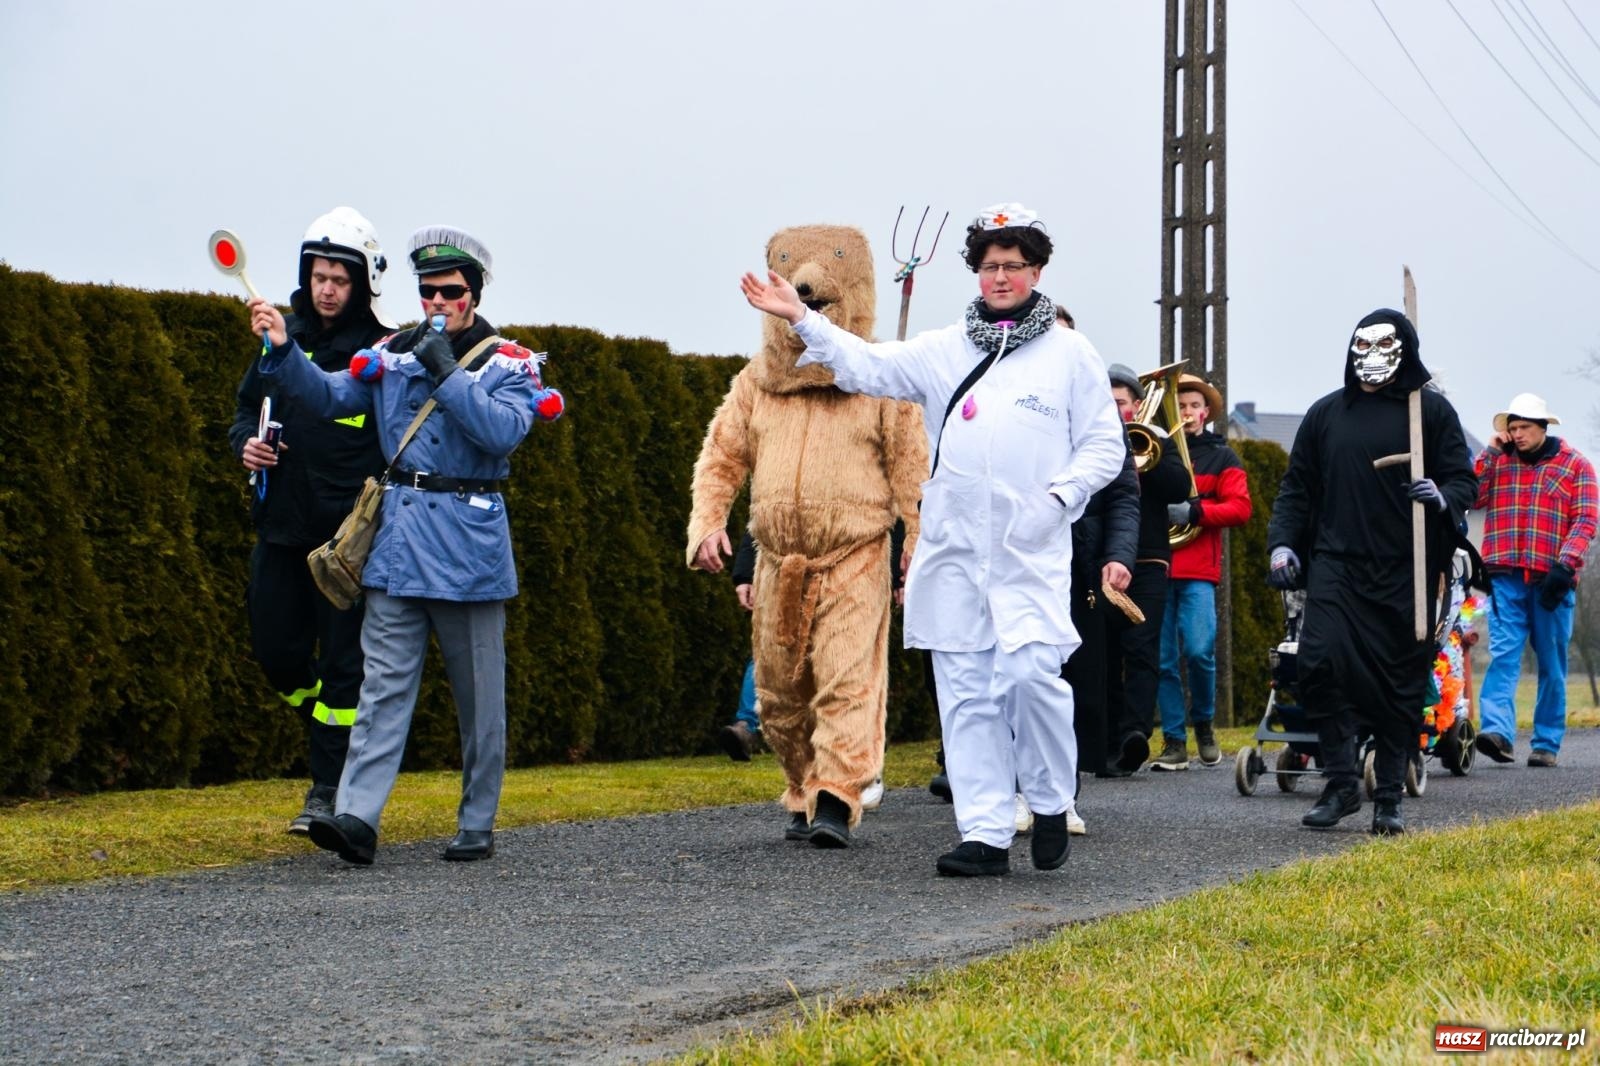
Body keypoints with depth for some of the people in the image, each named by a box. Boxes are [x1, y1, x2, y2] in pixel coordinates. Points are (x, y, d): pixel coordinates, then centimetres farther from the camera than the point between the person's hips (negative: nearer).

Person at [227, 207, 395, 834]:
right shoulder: (283, 336, 11)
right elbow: (248, 404, 22)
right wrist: (246, 442, 2)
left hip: (350, 531, -5)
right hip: (282, 523, 5)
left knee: (341, 659, -3)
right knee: (276, 651, 8)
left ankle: (328, 787, 5)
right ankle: (336, 737, 32)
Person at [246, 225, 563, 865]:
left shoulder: (506, 363, 0)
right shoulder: (393, 354, 11)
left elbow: (502, 431, -17)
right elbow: (330, 397, 4)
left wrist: (446, 373, -20)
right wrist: (282, 350, -10)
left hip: (469, 545, -3)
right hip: (397, 541, 3)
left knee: (478, 694, 5)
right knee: (384, 682, -4)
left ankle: (477, 825, 14)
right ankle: (357, 816, -12)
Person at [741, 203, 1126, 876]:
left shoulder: (1069, 354, 7)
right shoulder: (943, 351, 14)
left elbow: (1104, 445, 7)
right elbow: (869, 367, 7)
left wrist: (1059, 496, -8)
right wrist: (801, 319, -2)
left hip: (1032, 549, -3)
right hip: (954, 549, 3)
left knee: (1029, 672, -18)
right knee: (966, 691, 2)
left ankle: (1051, 803, 4)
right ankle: (985, 833, 7)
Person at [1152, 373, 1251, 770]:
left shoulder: (1222, 457, 11)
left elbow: (1240, 507, 1)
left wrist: (1194, 511, -13)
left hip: (1198, 571, -1)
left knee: (1199, 651, -13)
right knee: (1164, 658, 0)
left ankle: (1203, 723, 10)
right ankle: (1174, 741, 7)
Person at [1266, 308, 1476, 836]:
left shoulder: (1431, 410, 5)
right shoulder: (1326, 413, 13)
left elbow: (1463, 478, 5)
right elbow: (1296, 488, 17)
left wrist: (1443, 499, -16)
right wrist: (1282, 543, 4)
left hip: (1407, 572, -1)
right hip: (1336, 565, 1)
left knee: (1401, 686, 2)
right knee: (1320, 661, -16)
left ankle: (1388, 798, 12)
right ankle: (1341, 782, -4)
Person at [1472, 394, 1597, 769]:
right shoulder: (1498, 460, 14)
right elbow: (1475, 498, 1)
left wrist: (1565, 564, -15)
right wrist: (1491, 452, -2)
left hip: (1552, 580, -1)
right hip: (1507, 578, 1)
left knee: (1552, 665, 5)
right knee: (1503, 654, -14)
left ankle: (1547, 743, 10)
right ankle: (1497, 730, -27)